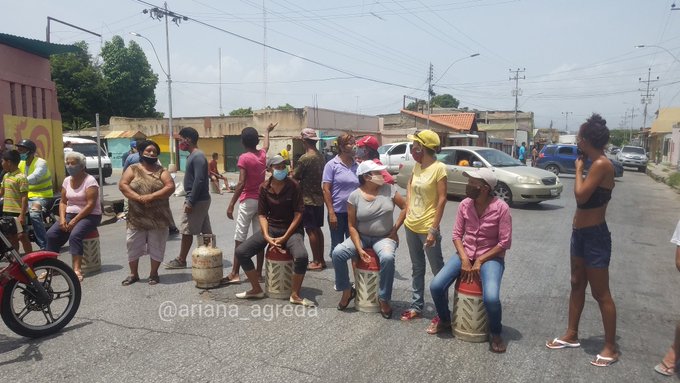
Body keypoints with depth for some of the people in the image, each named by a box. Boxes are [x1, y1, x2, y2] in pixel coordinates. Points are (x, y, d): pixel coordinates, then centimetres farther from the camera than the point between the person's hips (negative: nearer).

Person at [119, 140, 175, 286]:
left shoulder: (161, 171, 3)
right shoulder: (133, 169, 4)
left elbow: (170, 187, -10)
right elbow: (122, 185, -7)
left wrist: (151, 196, -20)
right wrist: (138, 198, -20)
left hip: (158, 217, 0)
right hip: (137, 217, 1)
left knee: (156, 246, 5)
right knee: (133, 245, 7)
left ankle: (153, 273, 20)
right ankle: (133, 274, 23)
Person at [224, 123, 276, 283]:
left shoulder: (244, 158, -11)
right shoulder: (262, 154, 7)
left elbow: (241, 183, -19)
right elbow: (266, 146, 33)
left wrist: (231, 204, -17)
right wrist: (267, 131, 52)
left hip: (248, 201, -6)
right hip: (261, 200, 6)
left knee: (240, 239, -2)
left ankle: (234, 274, -2)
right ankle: (259, 272, 10)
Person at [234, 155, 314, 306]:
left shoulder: (293, 185, -9)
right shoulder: (264, 187, -1)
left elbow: (298, 213, -10)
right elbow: (262, 214, 2)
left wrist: (285, 237, -16)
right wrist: (266, 236, -14)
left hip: (291, 229, -3)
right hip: (270, 227, 4)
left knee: (301, 256, -33)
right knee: (241, 251, -12)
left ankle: (295, 295, -11)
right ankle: (256, 289, 6)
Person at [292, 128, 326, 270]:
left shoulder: (305, 158, -18)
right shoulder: (320, 157, 7)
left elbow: (294, 178, -12)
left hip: (308, 199, -8)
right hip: (319, 198, 8)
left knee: (311, 230, 0)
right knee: (317, 229, 14)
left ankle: (316, 262, 5)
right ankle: (321, 260, 21)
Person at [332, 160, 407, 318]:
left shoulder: (389, 189, -6)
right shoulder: (355, 196, -8)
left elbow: (405, 207, 1)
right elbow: (352, 226, -6)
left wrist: (395, 229, -4)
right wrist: (359, 248, -16)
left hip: (384, 237, -1)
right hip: (361, 237, 1)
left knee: (387, 258, -33)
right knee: (337, 253, -22)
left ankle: (384, 299, -13)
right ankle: (347, 290, 0)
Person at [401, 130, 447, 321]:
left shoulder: (439, 168, -14)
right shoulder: (417, 166, 6)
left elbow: (442, 199, -16)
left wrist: (434, 229, -18)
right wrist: (409, 207, 10)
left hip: (427, 228, -7)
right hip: (411, 225, 7)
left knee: (438, 269, 5)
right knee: (417, 268, 16)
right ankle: (416, 306, 27)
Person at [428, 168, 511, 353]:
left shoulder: (501, 208, -16)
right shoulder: (464, 205, -3)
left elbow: (504, 243, -13)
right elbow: (457, 234, 2)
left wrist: (479, 261, -15)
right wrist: (464, 260, -11)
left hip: (491, 256, -4)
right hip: (465, 254, 4)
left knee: (491, 298, -30)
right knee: (436, 286, -14)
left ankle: (496, 333, 2)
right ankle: (444, 320, 16)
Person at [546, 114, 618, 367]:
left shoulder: (601, 164, -20)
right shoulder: (596, 164, 9)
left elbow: (581, 195, -22)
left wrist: (578, 168, -12)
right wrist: (582, 166, 9)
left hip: (595, 235, -10)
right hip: (581, 232, 10)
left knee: (600, 293, 1)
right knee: (577, 284, 17)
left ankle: (611, 348, 15)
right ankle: (571, 335, 30)